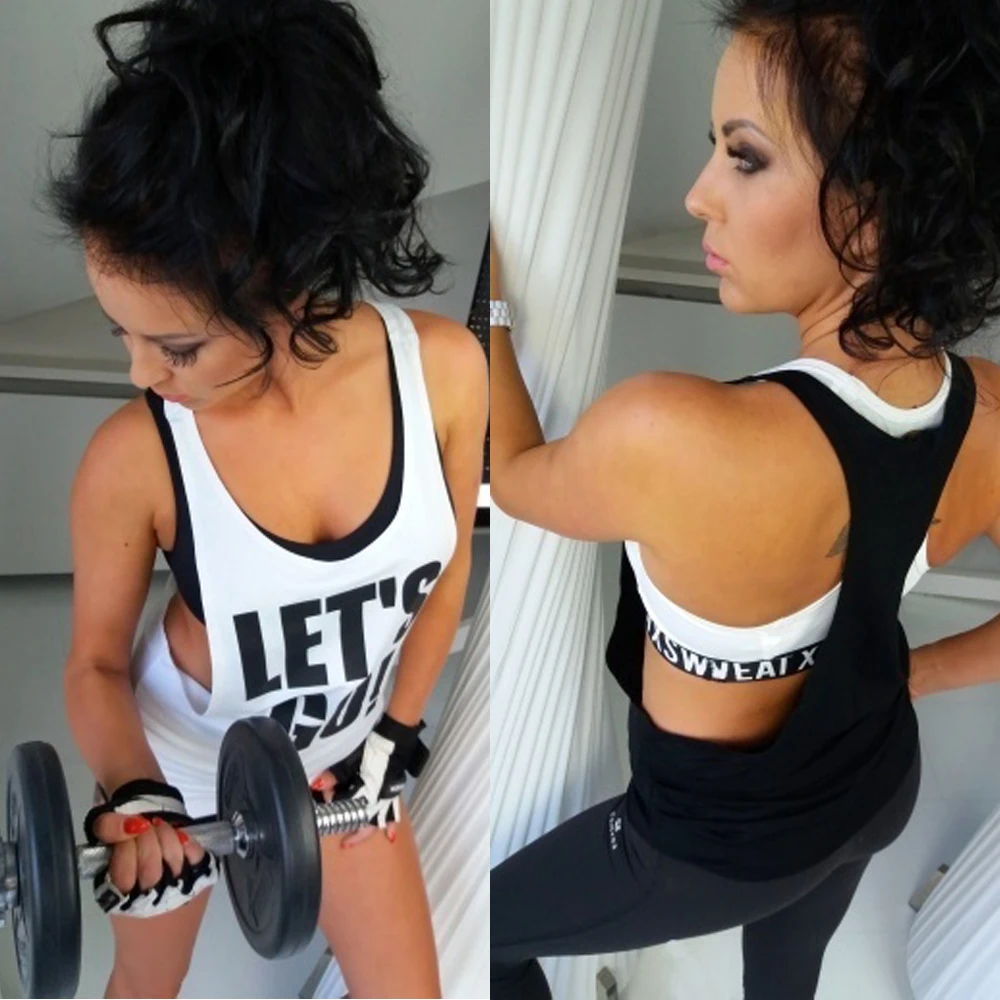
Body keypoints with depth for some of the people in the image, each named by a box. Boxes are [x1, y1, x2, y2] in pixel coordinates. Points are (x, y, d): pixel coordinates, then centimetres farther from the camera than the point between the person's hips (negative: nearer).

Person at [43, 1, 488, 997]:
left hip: (341, 754, 2)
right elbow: (97, 660, -13)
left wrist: (393, 738, -3)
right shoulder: (133, 459, -31)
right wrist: (130, 799, -29)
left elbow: (445, 567, -8)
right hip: (180, 764, -1)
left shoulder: (443, 368, -26)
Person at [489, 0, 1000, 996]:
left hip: (714, 848, -5)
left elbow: (515, 476, -17)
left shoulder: (672, 436, -42)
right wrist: (909, 672, 7)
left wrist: (489, 297, -8)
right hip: (875, 786, 6)